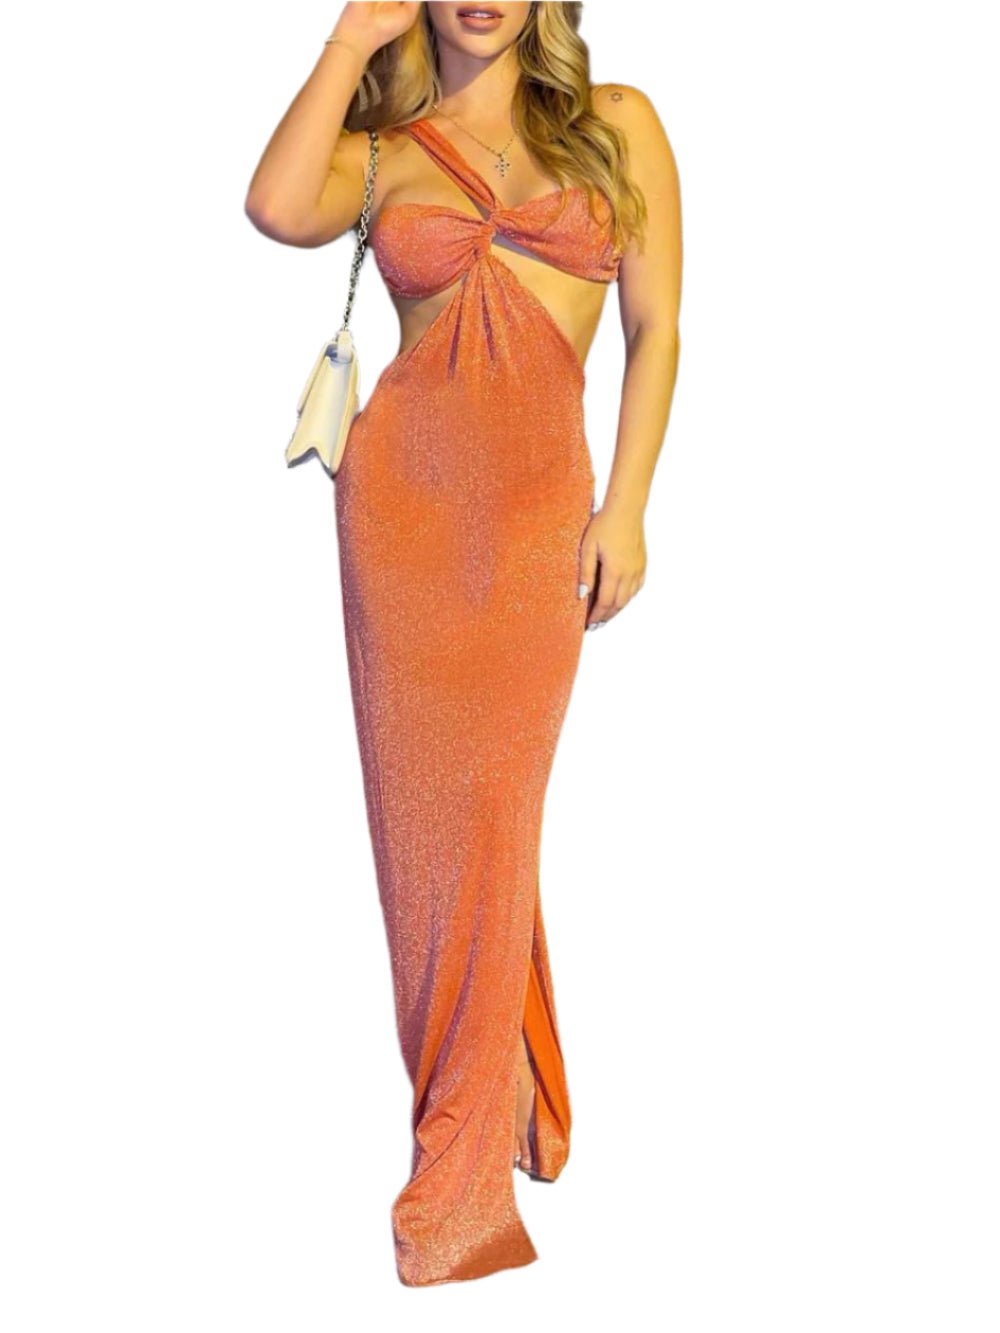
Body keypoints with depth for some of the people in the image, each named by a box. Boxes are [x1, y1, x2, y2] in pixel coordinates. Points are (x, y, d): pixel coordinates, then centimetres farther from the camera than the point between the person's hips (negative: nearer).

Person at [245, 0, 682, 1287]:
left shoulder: (615, 123, 9)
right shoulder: (381, 153, 9)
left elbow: (656, 328, 5)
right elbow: (278, 209, -15)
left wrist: (625, 508, -3)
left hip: (537, 505, -1)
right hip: (399, 491, 2)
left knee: (490, 819, -5)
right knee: (420, 806, 4)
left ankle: (464, 1172, 5)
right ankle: (495, 1098, 24)